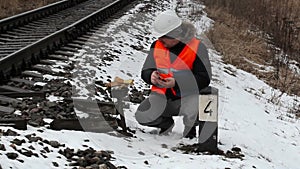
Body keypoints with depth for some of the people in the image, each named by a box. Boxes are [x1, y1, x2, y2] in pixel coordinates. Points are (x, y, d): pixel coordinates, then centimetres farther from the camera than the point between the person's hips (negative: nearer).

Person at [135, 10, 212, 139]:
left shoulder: (197, 48, -10)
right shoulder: (157, 46, 4)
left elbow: (204, 79, -13)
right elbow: (145, 71, 12)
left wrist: (177, 83, -26)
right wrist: (151, 76, -15)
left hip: (186, 95, -4)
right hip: (162, 95, 4)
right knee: (142, 116, -21)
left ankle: (189, 128, 4)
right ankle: (166, 123, 16)